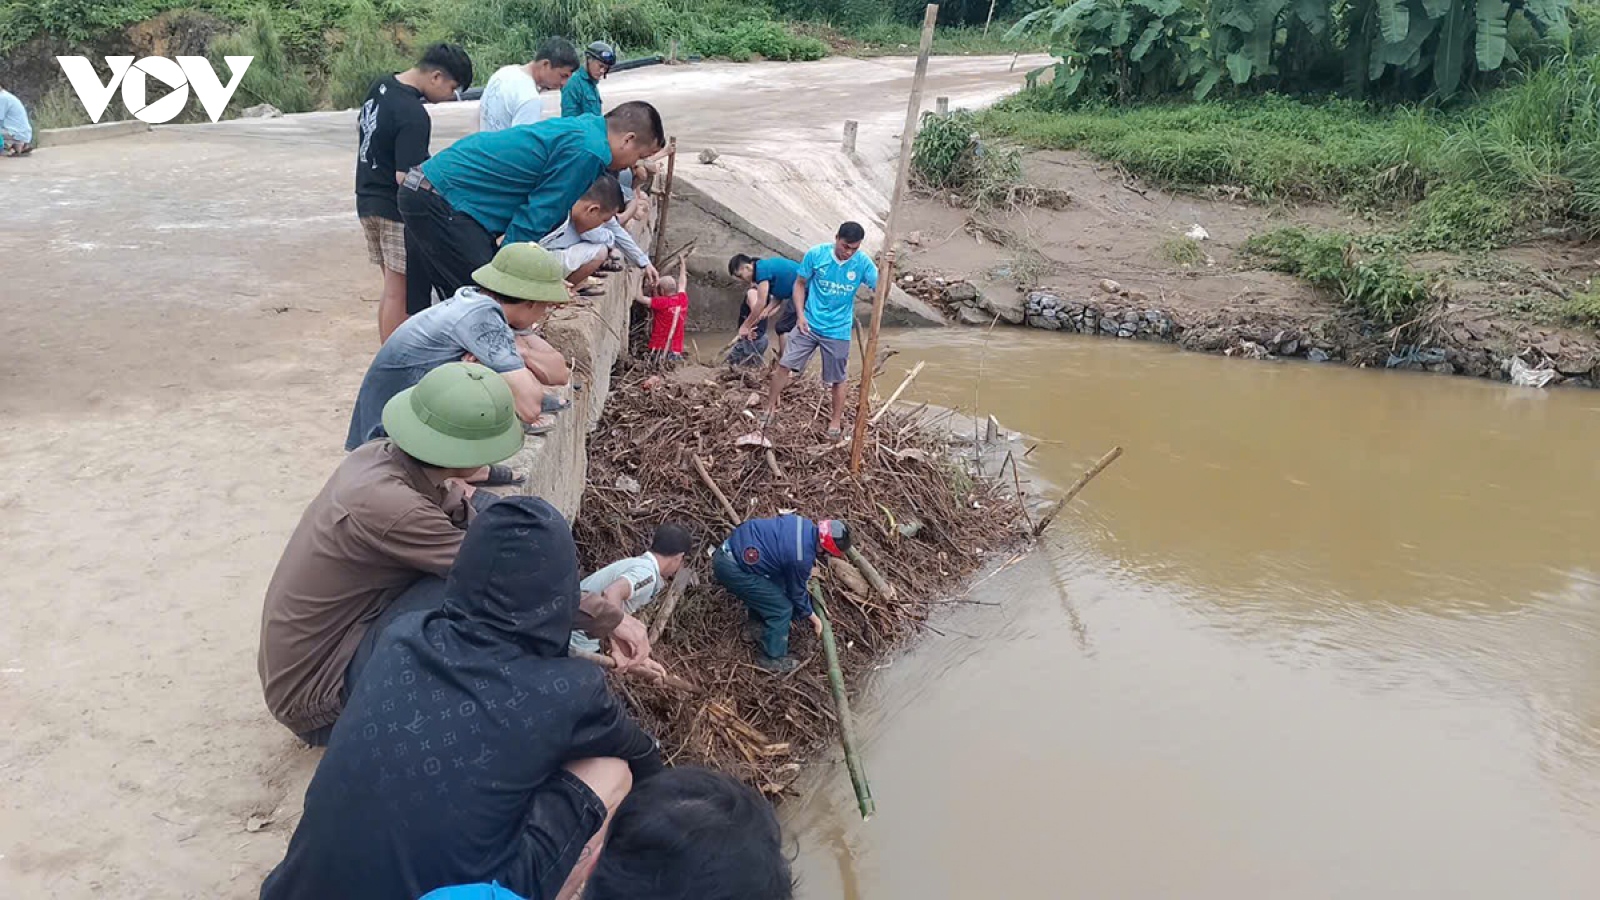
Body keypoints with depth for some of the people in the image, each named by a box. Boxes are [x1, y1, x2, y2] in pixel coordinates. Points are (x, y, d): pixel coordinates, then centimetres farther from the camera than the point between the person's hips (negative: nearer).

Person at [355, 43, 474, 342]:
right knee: (399, 292, -3)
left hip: (368, 202, 9)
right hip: (396, 209, -9)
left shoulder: (381, 85, 5)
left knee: (392, 286, 16)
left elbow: (360, 126, 21)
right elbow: (406, 177, -26)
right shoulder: (414, 116, -24)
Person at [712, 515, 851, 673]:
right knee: (782, 609, 1)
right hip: (732, 569, -9)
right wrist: (812, 617, 16)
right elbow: (796, 592, -1)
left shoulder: (805, 524, 2)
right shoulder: (802, 558, -20)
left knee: (769, 589, 29)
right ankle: (772, 659, 19)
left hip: (730, 548, 9)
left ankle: (755, 627, 47)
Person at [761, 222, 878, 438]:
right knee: (785, 365, 1)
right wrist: (800, 314, -10)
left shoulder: (863, 263, -12)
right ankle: (770, 408, 20)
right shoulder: (816, 254, -12)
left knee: (837, 379, 10)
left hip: (838, 331, 0)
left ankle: (836, 421, 28)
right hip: (809, 324, 1)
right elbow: (800, 284, -1)